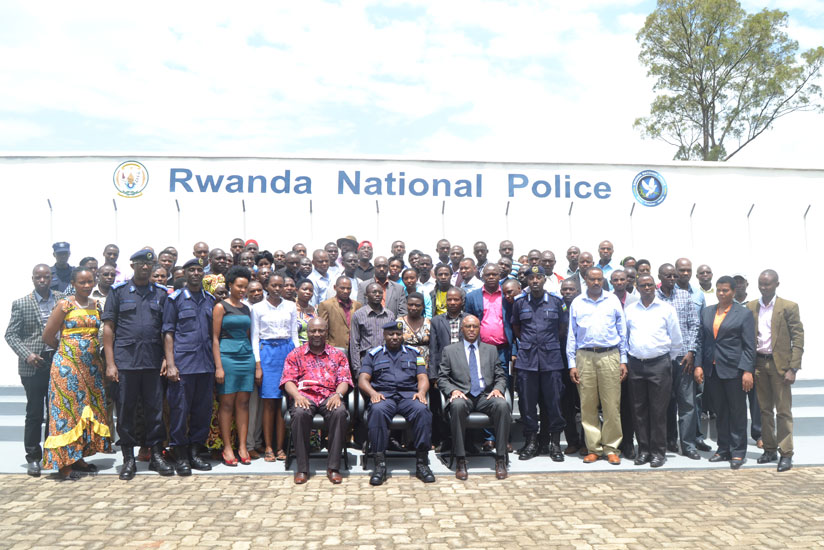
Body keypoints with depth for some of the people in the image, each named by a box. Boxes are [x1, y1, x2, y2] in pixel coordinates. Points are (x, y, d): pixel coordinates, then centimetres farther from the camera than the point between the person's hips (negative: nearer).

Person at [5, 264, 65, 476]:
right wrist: (26, 355, -12)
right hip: (34, 366, -1)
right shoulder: (21, 304, 2)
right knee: (34, 413, 5)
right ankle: (33, 458, 17)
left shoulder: (63, 300, 5)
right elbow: (11, 334, 2)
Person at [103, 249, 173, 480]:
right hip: (125, 361, -2)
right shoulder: (118, 291, 5)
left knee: (155, 408, 6)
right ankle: (128, 458, 16)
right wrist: (110, 363, -6)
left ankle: (156, 455, 17)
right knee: (126, 410, 4)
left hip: (153, 361, 2)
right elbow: (108, 328, 1)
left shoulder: (160, 293, 11)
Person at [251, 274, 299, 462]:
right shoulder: (257, 308, 5)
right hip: (267, 352, -2)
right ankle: (268, 447, 3)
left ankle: (280, 447, 6)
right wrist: (258, 365, -4)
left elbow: (294, 334, 13)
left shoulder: (290, 306, 11)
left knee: (284, 402, 0)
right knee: (269, 402, -4)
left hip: (287, 351, 2)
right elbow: (254, 337, 3)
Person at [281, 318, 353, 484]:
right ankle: (302, 468, -25)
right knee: (300, 413, -36)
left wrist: (338, 394, -14)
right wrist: (297, 395, -15)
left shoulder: (338, 355, 19)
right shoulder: (295, 355, 17)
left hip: (329, 397, 1)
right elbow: (288, 380, 6)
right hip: (304, 396, 0)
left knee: (339, 413, -34)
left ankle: (333, 467, -27)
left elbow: (344, 380, 9)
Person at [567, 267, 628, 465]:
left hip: (610, 355, 0)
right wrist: (572, 364, 4)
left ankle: (611, 448, 9)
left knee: (612, 404, -1)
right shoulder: (577, 303, 10)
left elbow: (622, 331, 10)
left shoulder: (613, 300, 10)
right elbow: (571, 334, 10)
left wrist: (623, 361, 4)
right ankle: (593, 448, 11)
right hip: (585, 357, 1)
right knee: (587, 405, 2)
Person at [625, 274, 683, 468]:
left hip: (659, 364, -2)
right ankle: (644, 450, 15)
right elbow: (624, 336, 14)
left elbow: (676, 339, 7)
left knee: (658, 410, -2)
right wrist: (627, 360, 10)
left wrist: (670, 360, 8)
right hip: (636, 365, 3)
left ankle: (658, 452, 7)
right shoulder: (629, 310, 9)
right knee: (639, 409, 6)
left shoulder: (666, 309, 3)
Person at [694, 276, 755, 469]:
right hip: (712, 370, 4)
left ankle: (738, 452, 12)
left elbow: (749, 346, -5)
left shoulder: (744, 314, -1)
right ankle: (723, 449, 20)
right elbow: (701, 341, 11)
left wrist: (747, 371, -12)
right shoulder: (706, 312, 11)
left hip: (734, 370, -4)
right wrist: (698, 365, 3)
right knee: (720, 412, 11)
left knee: (737, 412, 4)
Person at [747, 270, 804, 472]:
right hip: (758, 364, 4)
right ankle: (769, 449, 20)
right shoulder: (750, 307, 7)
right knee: (764, 409, 11)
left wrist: (793, 369, -12)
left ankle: (786, 454, 6)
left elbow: (798, 339, -6)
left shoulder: (789, 307, -4)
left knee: (783, 411, -1)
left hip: (779, 364, -4)